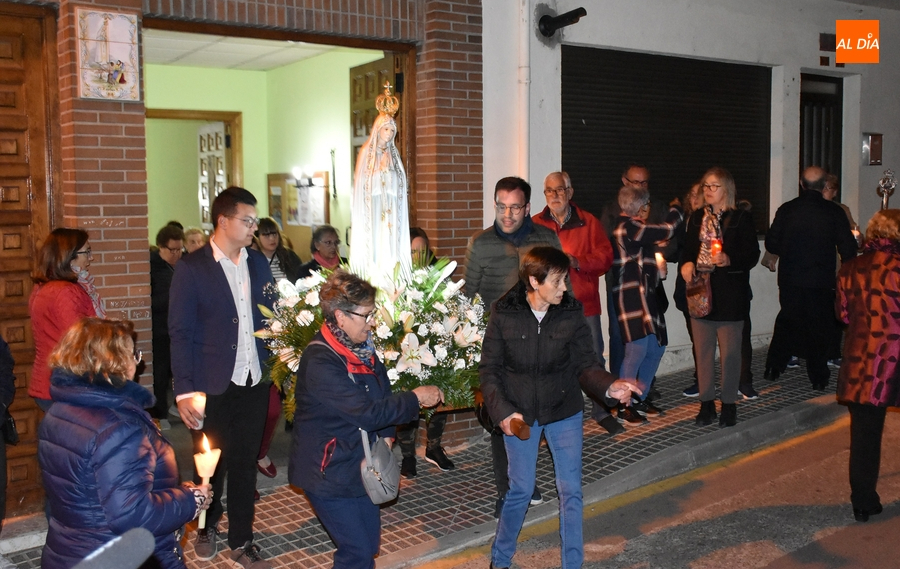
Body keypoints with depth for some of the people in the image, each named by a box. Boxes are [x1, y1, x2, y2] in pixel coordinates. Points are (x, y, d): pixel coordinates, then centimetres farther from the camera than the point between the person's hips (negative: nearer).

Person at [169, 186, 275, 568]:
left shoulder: (258, 262, 6)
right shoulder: (192, 268, -8)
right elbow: (180, 333, -9)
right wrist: (185, 391, -15)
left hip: (254, 383, 4)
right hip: (213, 388, -3)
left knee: (246, 465, 12)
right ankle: (207, 527, 38)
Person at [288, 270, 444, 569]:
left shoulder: (362, 347, 2)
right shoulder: (320, 362, -26)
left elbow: (383, 393, 11)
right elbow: (366, 412, -29)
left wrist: (387, 435, -5)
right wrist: (415, 398, -19)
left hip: (360, 464, 8)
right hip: (329, 473, -8)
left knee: (369, 544, 15)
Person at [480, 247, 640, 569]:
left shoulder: (572, 313, -9)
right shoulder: (504, 315, -12)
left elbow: (586, 364, -7)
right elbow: (489, 369, -6)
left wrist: (609, 387, -26)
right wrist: (502, 410, -17)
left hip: (564, 413, 2)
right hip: (519, 415, -1)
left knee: (571, 490, 5)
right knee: (521, 489, 8)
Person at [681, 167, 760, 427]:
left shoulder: (741, 218, -4)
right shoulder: (697, 218, 13)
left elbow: (752, 255, -7)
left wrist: (729, 259, -24)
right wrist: (686, 263, -5)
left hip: (730, 295, -5)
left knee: (730, 352, 1)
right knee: (702, 351, 8)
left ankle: (729, 404, 14)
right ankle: (707, 403, 18)